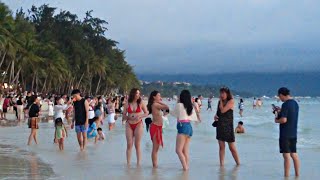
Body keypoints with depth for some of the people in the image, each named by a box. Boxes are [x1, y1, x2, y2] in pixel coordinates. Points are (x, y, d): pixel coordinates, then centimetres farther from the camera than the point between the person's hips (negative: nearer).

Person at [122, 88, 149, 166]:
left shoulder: (141, 103, 1)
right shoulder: (127, 104, 4)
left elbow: (146, 113, 4)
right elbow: (123, 116, 8)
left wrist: (140, 116, -13)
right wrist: (128, 117, -12)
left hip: (138, 124, -1)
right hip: (129, 125, 1)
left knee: (137, 145, -1)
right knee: (129, 145, -1)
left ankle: (138, 163, 4)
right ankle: (128, 163, 3)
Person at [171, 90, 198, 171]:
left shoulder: (179, 105, -5)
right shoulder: (191, 107, 12)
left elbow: (173, 113, 11)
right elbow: (194, 118, 19)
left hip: (183, 127, -8)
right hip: (190, 127, 8)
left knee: (178, 150, -8)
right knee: (185, 151, 11)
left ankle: (185, 167, -17)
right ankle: (187, 166, 9)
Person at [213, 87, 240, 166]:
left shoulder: (231, 101, -8)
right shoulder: (220, 102, 11)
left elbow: (223, 110, -18)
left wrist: (221, 101, -7)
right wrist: (215, 116, -1)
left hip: (228, 126, -6)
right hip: (220, 126, 6)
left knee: (232, 147, -2)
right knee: (221, 146, 6)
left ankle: (238, 163, 9)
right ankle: (221, 164, 9)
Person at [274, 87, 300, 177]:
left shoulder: (285, 104, -17)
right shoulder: (295, 103, 10)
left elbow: (284, 120, -22)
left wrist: (276, 120, -4)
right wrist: (280, 112, 18)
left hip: (285, 134, -8)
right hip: (293, 133, 8)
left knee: (286, 155, -3)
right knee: (294, 154, 14)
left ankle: (286, 175, 1)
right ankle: (297, 174, 18)